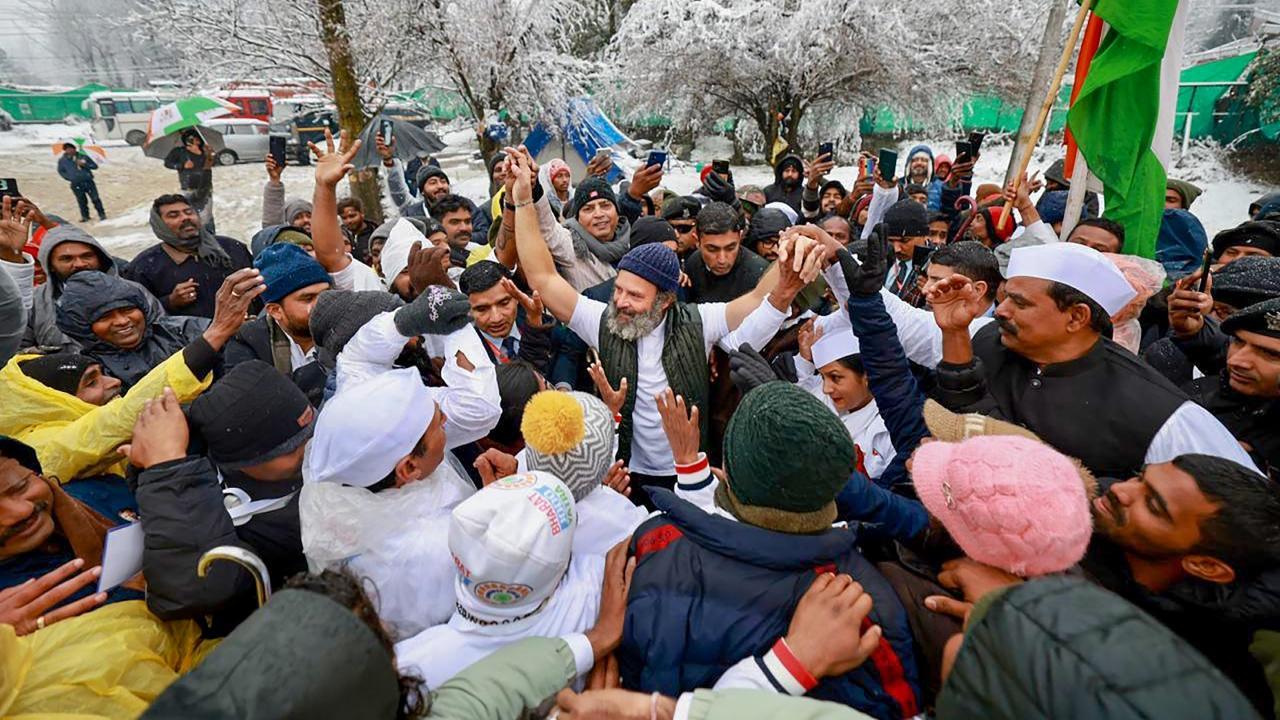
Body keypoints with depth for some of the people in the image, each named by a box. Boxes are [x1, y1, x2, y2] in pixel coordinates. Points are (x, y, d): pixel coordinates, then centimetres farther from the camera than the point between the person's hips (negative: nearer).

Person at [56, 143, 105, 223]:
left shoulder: (83, 157, 2)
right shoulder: (62, 160, 5)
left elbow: (95, 166, 5)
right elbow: (60, 171, 17)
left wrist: (84, 165, -11)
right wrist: (68, 177, 3)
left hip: (88, 182, -1)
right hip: (76, 185, 1)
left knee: (95, 198, -4)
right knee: (82, 201, 1)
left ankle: (102, 214, 7)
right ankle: (85, 216, 13)